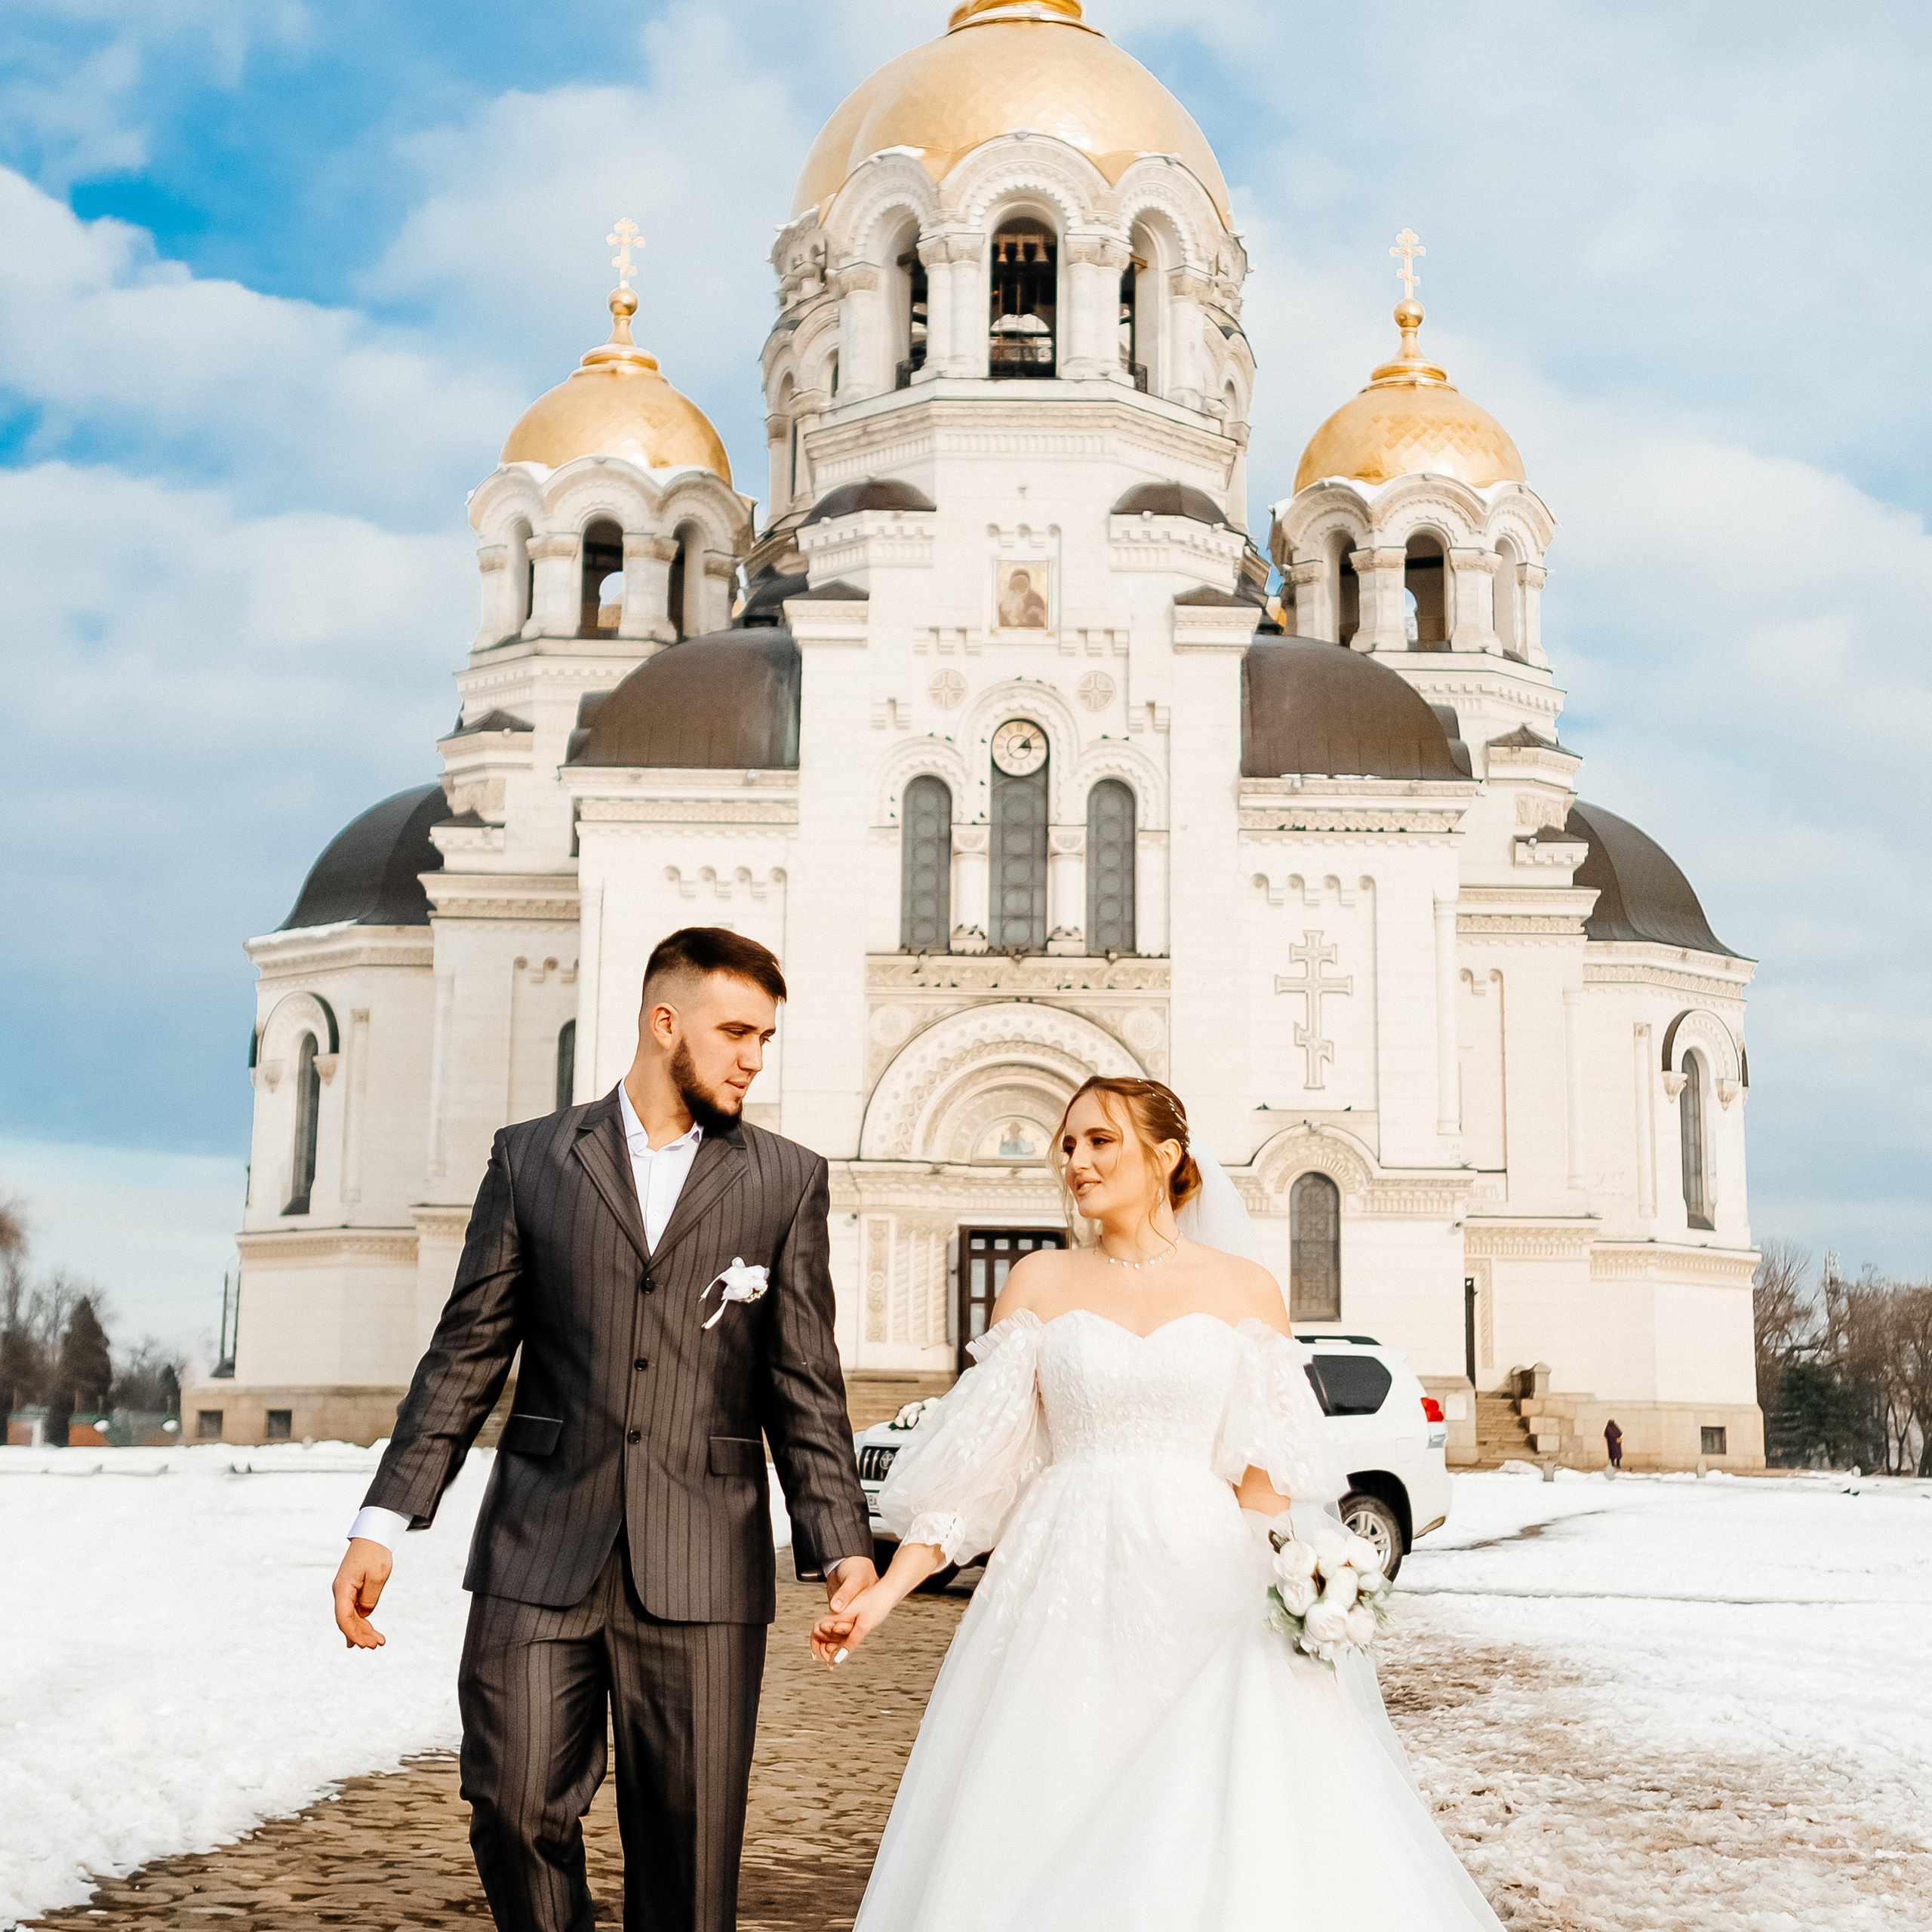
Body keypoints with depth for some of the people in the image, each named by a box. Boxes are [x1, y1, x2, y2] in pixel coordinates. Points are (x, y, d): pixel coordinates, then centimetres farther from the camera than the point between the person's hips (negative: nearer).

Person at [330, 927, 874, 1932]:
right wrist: (382, 1521, 0)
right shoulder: (530, 1159, 7)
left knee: (689, 1839, 3)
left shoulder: (787, 1181, 7)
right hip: (541, 1550, 0)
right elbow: (466, 1355, 7)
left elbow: (805, 1386, 5)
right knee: (515, 1811, -2)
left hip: (701, 1565, 0)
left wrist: (840, 1543, -6)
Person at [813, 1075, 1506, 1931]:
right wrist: (888, 1589, -5)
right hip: (1068, 1594, 1)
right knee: (1050, 1849, 0)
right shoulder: (1040, 1283, 7)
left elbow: (1263, 1474, 2)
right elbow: (973, 1460, 4)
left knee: (1220, 1844, -6)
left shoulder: (1244, 1289, 5)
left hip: (1204, 1594, -1)